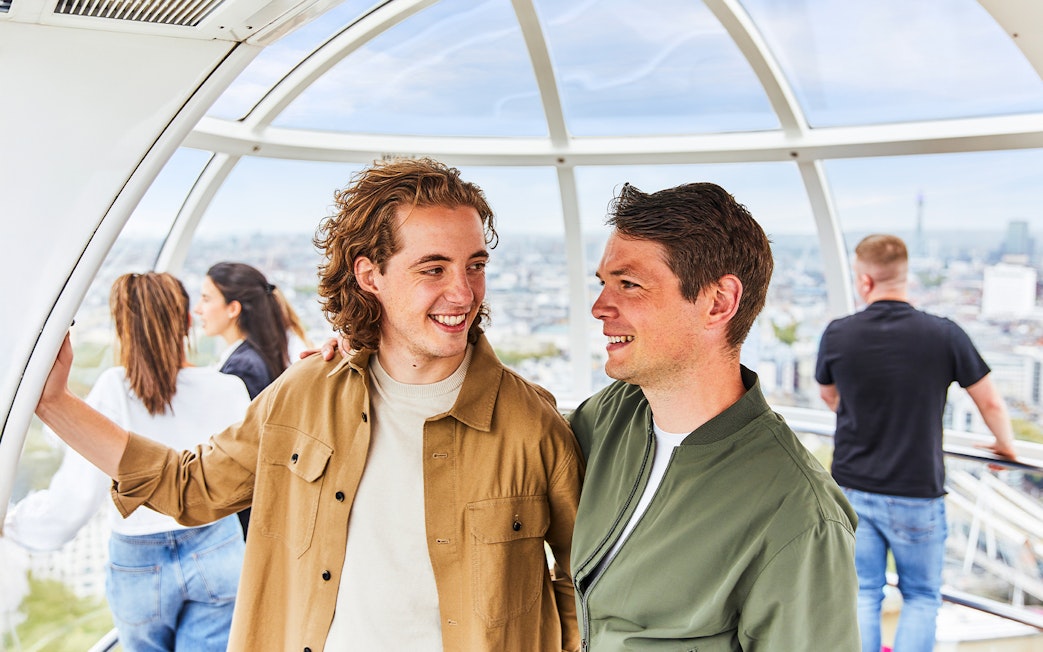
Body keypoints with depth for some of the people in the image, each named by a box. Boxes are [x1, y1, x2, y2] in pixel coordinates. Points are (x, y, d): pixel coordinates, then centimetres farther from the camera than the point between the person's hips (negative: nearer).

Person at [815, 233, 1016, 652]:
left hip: (853, 488, 1)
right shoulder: (944, 335, -12)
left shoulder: (837, 334, -8)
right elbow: (991, 403, 1)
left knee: (861, 595, 12)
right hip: (917, 494, -1)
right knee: (921, 598, 16)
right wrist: (1005, 444, 22)